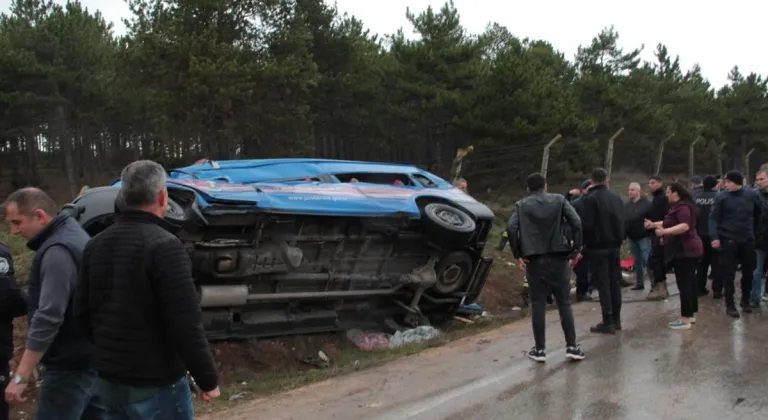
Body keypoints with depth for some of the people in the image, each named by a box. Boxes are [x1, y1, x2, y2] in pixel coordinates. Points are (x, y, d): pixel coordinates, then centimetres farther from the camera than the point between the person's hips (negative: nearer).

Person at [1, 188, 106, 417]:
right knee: (93, 414, 15)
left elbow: (48, 317, -27)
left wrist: (21, 376, -25)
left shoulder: (58, 251, -20)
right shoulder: (73, 235, 11)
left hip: (71, 365, -10)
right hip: (91, 357, 10)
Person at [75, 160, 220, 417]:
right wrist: (208, 379, -12)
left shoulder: (96, 245, 5)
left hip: (108, 380, 7)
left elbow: (83, 312, 13)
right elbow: (185, 324, -22)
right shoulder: (164, 245, -19)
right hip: (155, 384, -7)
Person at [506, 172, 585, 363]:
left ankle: (540, 349, 7)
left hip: (534, 259, 0)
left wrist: (518, 254, -5)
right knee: (564, 302, 7)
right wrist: (576, 248, -1)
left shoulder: (522, 205, 4)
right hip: (558, 257, 0)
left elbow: (511, 227, -12)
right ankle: (571, 347, 7)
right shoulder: (559, 200, 5)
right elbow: (576, 222, -7)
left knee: (538, 304, 4)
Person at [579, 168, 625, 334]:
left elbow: (586, 225, -17)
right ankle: (616, 320, 18)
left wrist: (584, 243, -5)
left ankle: (608, 322, -5)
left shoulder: (590, 198, -12)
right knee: (615, 282, 12)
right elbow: (622, 222, 14)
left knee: (603, 284, -5)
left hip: (597, 247, -6)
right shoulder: (616, 197, 10)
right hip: (614, 246, 7)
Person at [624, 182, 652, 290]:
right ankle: (639, 283, 19)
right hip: (631, 238, 6)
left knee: (647, 260, -9)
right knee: (637, 261, 12)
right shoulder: (627, 204, 8)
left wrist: (651, 234, -17)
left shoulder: (646, 203, -9)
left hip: (643, 237, -6)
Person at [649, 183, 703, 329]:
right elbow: (671, 222, 27)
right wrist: (654, 224, 28)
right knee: (689, 282, 15)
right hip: (688, 248, 11)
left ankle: (685, 319, -6)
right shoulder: (678, 206, 15)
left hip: (684, 249, -11)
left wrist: (664, 231, -37)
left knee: (683, 284, -8)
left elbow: (685, 226, -33)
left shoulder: (682, 207, -18)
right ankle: (691, 314, 22)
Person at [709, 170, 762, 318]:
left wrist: (754, 230, 13)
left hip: (747, 240, 2)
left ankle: (745, 300, 30)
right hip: (728, 240, -2)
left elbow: (759, 213, 13)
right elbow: (713, 218, -7)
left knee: (748, 272, 12)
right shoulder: (721, 197, -7)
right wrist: (714, 237, -18)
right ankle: (730, 305, 9)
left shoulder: (752, 195, -2)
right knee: (729, 274, 0)